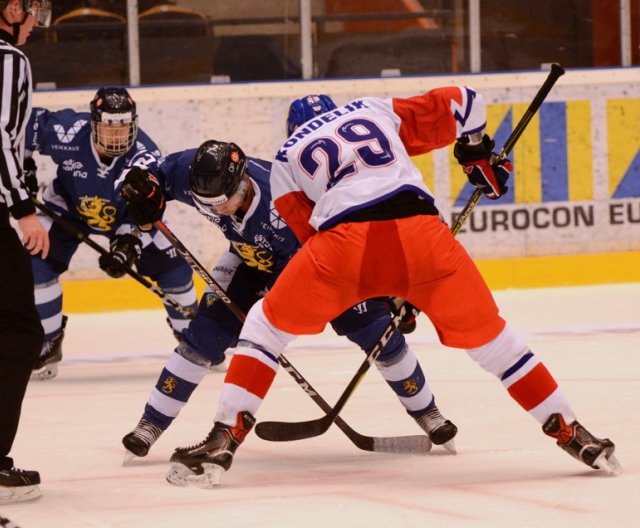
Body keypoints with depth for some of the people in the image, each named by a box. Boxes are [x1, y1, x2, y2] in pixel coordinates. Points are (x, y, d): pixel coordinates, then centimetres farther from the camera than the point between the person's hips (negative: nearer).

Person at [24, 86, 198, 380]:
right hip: (69, 206, 0)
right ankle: (47, 345, -2)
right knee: (38, 263, -17)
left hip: (125, 214, 0)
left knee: (171, 266, -7)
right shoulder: (68, 132, -35)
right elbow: (24, 123, -17)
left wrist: (129, 243, -57)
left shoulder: (145, 157, -36)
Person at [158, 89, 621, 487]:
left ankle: (224, 440, 6)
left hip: (344, 239, -2)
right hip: (422, 231, 2)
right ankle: (573, 434, 20)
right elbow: (460, 103, 26)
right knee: (486, 332, 20)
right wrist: (480, 153, 43)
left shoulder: (286, 159, 27)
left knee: (269, 323, 19)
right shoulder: (376, 110, 31)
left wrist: (381, 296, 31)